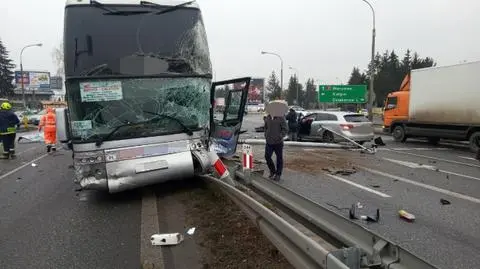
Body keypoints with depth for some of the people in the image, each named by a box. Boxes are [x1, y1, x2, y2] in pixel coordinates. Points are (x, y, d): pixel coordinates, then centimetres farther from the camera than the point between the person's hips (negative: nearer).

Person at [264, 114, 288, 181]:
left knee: (279, 158, 6)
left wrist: (280, 136, -20)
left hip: (278, 142, -4)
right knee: (267, 156, 1)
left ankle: (278, 174, 20)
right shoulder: (267, 117, 7)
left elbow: (285, 130, -9)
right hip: (269, 142, 4)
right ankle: (272, 171, 23)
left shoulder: (281, 118, -8)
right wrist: (266, 136, 10)